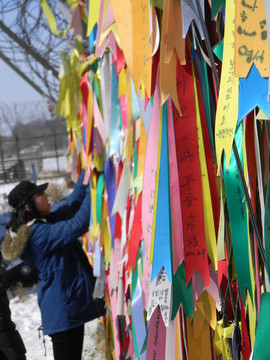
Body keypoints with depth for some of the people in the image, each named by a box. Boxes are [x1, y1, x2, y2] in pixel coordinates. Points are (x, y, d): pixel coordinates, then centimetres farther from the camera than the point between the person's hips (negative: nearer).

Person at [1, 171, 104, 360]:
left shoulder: (44, 223, 8)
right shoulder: (39, 233, -21)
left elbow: (73, 202, 12)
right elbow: (77, 225, -29)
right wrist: (94, 190, -24)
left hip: (67, 306, 10)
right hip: (64, 309, -10)